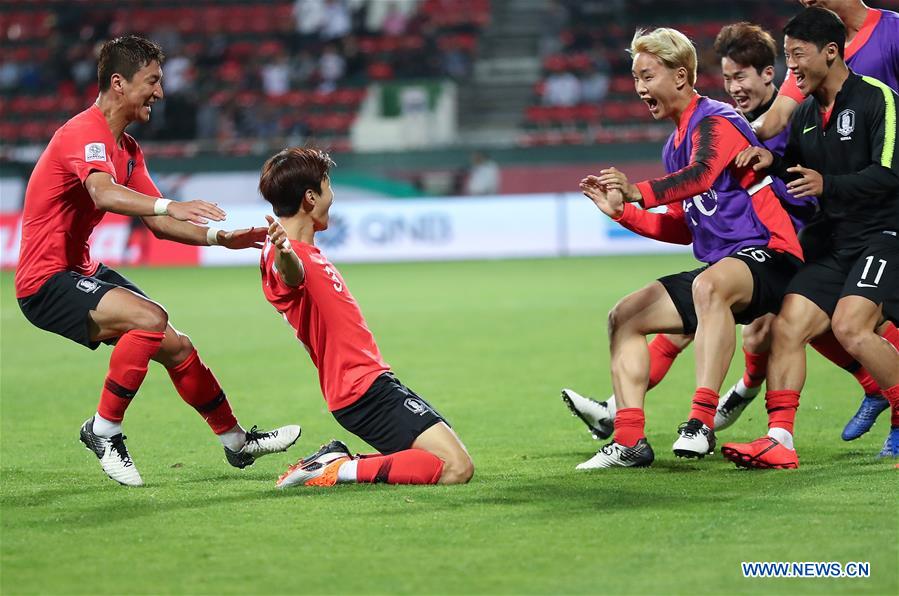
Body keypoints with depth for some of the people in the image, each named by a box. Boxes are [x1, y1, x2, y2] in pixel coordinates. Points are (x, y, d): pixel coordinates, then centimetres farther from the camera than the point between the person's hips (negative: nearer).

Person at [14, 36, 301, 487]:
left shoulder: (127, 148, 14)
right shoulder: (85, 133, -19)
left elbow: (157, 223, 14)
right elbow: (104, 193, -40)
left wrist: (220, 237, 0)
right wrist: (168, 206, -54)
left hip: (82, 272, 10)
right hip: (47, 280, -10)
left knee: (175, 346, 10)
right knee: (151, 319, -29)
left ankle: (236, 442, 25)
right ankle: (103, 430, -17)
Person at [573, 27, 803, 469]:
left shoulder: (715, 120, -11)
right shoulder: (676, 145, 18)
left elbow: (701, 176, -33)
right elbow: (684, 229, 24)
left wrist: (640, 194, -48)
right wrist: (621, 211, 13)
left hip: (768, 255, -10)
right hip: (722, 265, 10)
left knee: (709, 286, -41)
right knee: (624, 317, 6)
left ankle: (702, 423, -45)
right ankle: (630, 441, -3)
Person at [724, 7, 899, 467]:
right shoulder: (806, 115, 14)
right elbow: (797, 172, 25)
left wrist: (827, 184, -27)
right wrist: (771, 160, 4)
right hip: (835, 245, 8)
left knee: (850, 327, -25)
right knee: (787, 327, -7)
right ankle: (779, 441, -9)